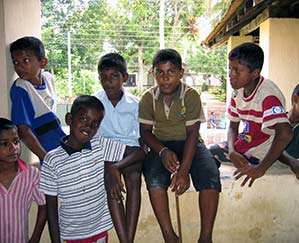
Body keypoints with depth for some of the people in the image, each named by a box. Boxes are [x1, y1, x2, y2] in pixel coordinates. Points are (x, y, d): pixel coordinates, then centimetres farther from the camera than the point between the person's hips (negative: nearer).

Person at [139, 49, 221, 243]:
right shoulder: (148, 98, -1)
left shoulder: (191, 95, -9)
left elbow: (192, 134, -13)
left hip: (189, 144, -1)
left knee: (210, 176, -28)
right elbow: (145, 131, 1)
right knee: (154, 178, -30)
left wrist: (184, 170, -24)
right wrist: (163, 151, -19)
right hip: (161, 146, 1)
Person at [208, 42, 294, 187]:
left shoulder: (268, 94, -27)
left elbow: (285, 134, -39)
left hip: (258, 154, -8)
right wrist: (231, 151, -14)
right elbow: (233, 126, 5)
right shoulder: (238, 91, -2)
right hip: (241, 144, 8)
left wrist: (261, 168, -35)